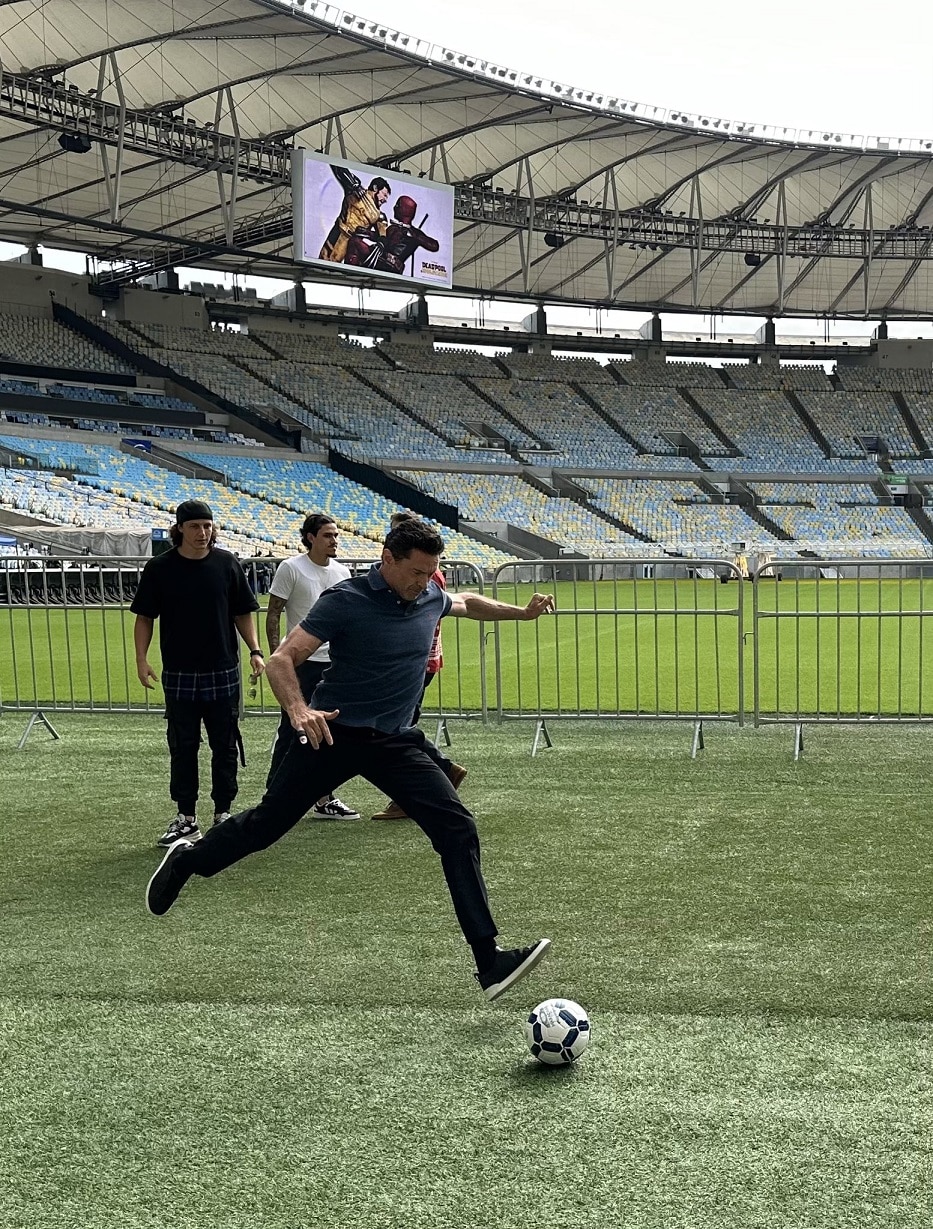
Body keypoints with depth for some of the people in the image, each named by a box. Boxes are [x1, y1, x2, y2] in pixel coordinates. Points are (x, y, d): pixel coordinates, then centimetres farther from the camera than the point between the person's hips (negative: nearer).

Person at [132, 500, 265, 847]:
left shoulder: (227, 564, 0)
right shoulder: (159, 568, -2)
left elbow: (242, 614, 7)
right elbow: (144, 617, 4)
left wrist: (255, 651, -4)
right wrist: (141, 659, -7)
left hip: (223, 672, 1)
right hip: (178, 675, 0)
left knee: (225, 746, 7)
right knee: (182, 748, 6)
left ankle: (223, 813, 18)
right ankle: (185, 818, 15)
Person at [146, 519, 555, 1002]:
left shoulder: (431, 596, 3)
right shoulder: (345, 600, -14)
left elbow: (465, 602, 30)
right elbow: (281, 660, -18)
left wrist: (521, 612, 21)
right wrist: (299, 711, -35)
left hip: (395, 742, 4)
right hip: (333, 732, -4)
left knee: (458, 829, -11)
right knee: (268, 823, 7)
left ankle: (489, 961, -10)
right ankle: (187, 859, 39)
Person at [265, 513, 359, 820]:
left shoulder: (342, 572, 10)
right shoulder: (291, 568, -7)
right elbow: (273, 613, -7)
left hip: (334, 662, 5)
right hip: (300, 662, -5)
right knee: (290, 730, -1)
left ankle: (324, 798, 18)